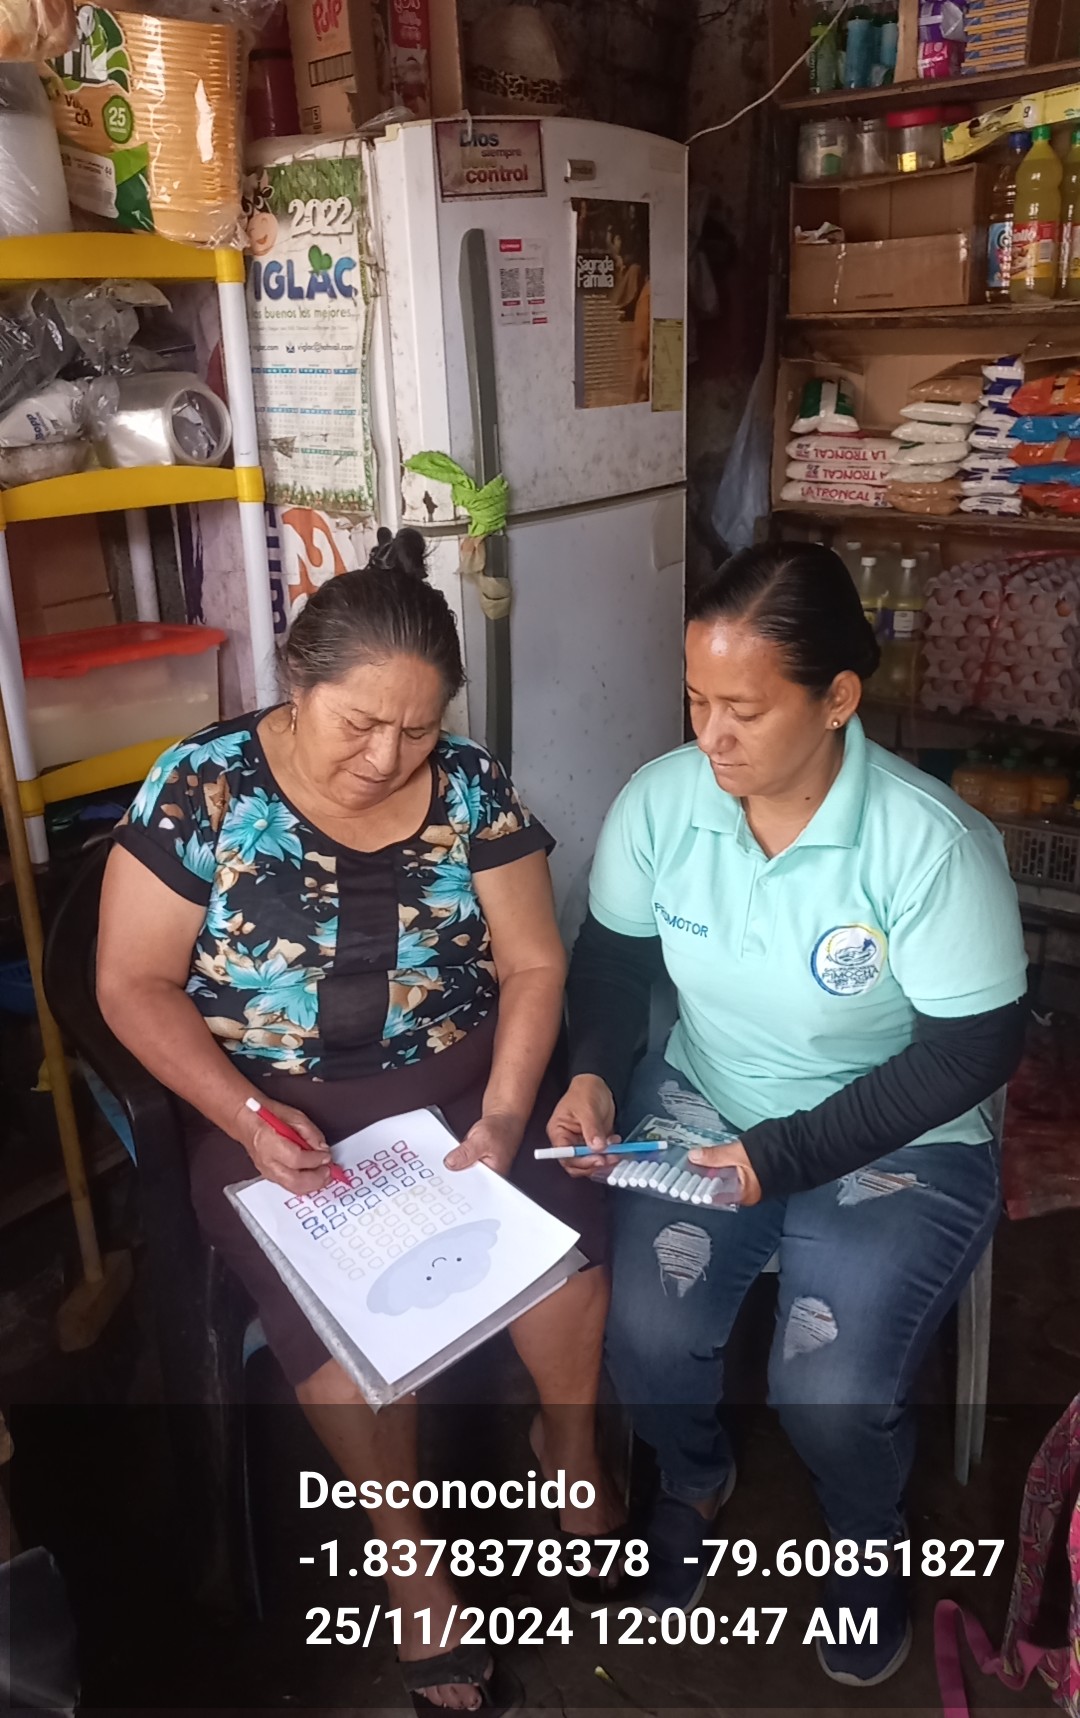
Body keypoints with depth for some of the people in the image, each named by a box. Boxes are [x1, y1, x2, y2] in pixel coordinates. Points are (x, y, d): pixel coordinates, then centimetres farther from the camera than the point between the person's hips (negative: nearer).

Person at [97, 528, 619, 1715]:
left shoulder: (471, 788, -3)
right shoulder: (202, 787, -9)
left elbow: (533, 964, 0)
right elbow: (133, 983, -7)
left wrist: (503, 1114, -14)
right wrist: (248, 1118, -18)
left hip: (462, 1087, 2)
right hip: (276, 1113, -1)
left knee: (570, 1260, -19)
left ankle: (573, 1457, 15)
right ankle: (410, 1559, 6)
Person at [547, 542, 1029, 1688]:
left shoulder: (933, 845, -24)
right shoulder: (661, 799, -12)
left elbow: (975, 1046, -18)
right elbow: (611, 952, 3)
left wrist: (784, 1155, -22)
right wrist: (593, 1073, -16)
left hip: (893, 1145, -3)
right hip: (698, 1104, 3)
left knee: (828, 1395, -18)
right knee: (644, 1336, -16)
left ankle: (866, 1546, 23)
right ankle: (692, 1479, 24)